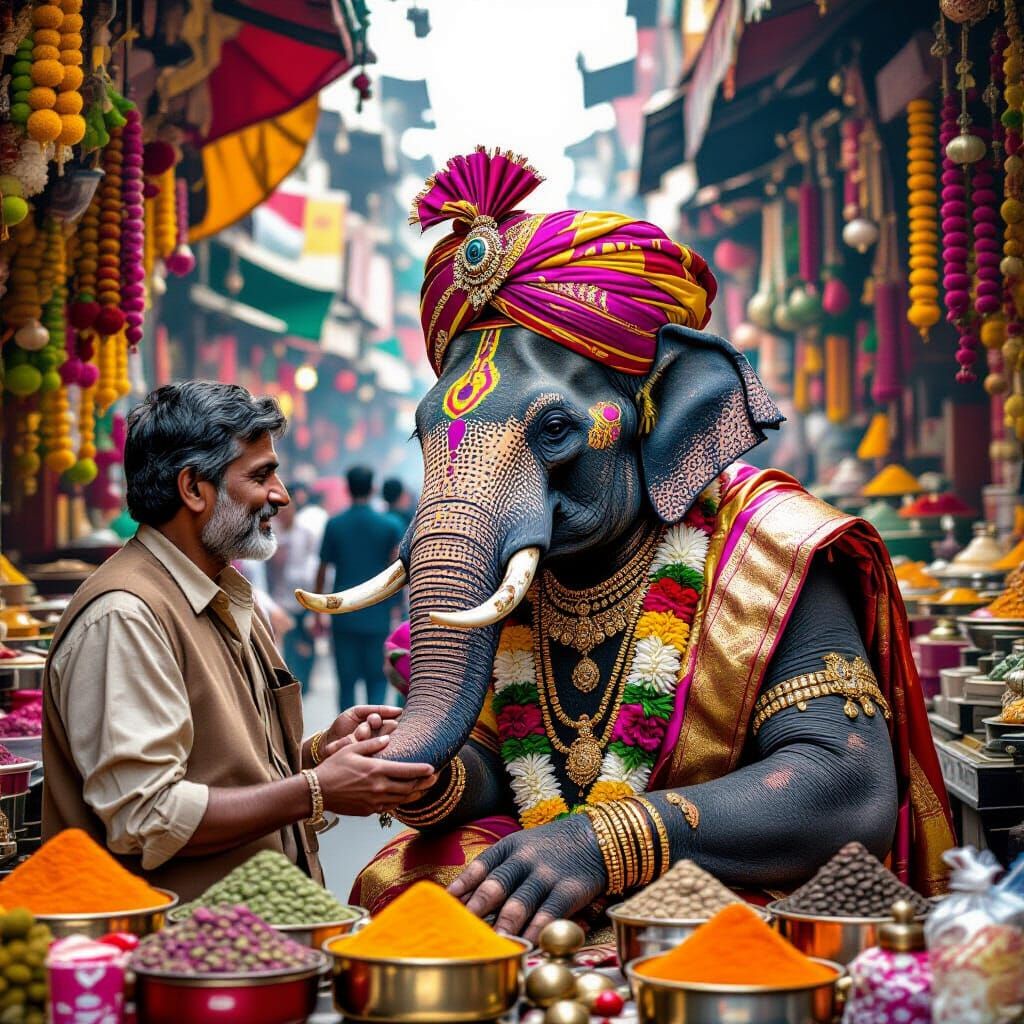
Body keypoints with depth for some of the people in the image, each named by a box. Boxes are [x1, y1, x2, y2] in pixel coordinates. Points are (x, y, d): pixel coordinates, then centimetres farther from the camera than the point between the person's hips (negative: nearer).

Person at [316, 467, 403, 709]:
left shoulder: (334, 525, 1)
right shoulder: (390, 525, -1)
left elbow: (322, 571, 3)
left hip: (343, 618, 1)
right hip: (377, 618, 0)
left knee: (347, 682, 8)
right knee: (377, 680, 8)